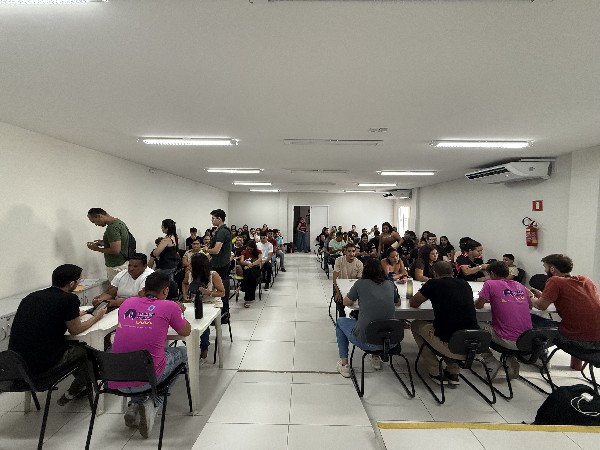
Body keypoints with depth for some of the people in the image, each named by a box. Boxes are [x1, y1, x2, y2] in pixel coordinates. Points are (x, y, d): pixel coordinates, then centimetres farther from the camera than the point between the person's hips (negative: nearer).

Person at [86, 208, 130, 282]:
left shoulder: (112, 228, -22)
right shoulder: (118, 222, 7)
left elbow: (115, 250, -26)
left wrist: (97, 249, -12)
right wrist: (104, 243, 12)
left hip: (116, 267, -9)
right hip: (122, 264, 9)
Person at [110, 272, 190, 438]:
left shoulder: (127, 303, 8)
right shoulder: (170, 307, -5)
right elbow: (186, 331, 11)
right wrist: (179, 313, 29)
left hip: (115, 381, 5)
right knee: (182, 352, 22)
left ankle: (134, 406, 18)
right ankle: (152, 404, 8)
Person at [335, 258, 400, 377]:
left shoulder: (361, 283, -5)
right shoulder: (390, 284, 4)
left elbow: (346, 302, 8)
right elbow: (398, 301, 23)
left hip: (365, 341, -4)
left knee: (340, 322, 24)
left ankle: (344, 364, 21)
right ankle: (376, 359, 38)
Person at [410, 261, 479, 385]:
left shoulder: (433, 284, -2)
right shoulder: (465, 284, 11)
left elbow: (413, 303, 10)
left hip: (450, 347, -5)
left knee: (415, 325, 20)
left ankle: (436, 373, 20)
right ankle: (454, 372, 28)